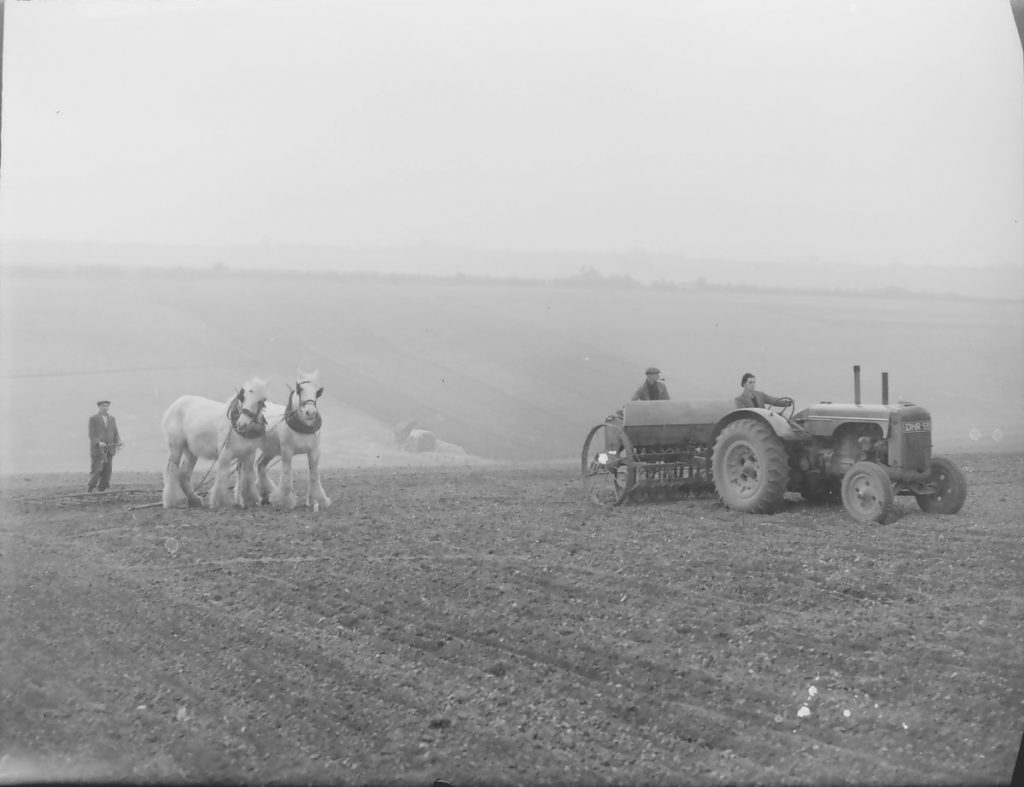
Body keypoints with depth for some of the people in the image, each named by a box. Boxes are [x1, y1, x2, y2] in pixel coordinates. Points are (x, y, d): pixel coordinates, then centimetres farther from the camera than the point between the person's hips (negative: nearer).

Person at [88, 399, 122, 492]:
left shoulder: (112, 419, 16)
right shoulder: (93, 419, 1)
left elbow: (115, 433, 13)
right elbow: (91, 435, -6)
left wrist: (118, 441, -8)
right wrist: (99, 443, -23)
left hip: (109, 449, 4)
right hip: (97, 449, -4)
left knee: (107, 471, 0)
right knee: (95, 471, -8)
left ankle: (102, 490, 5)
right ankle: (90, 491, -1)